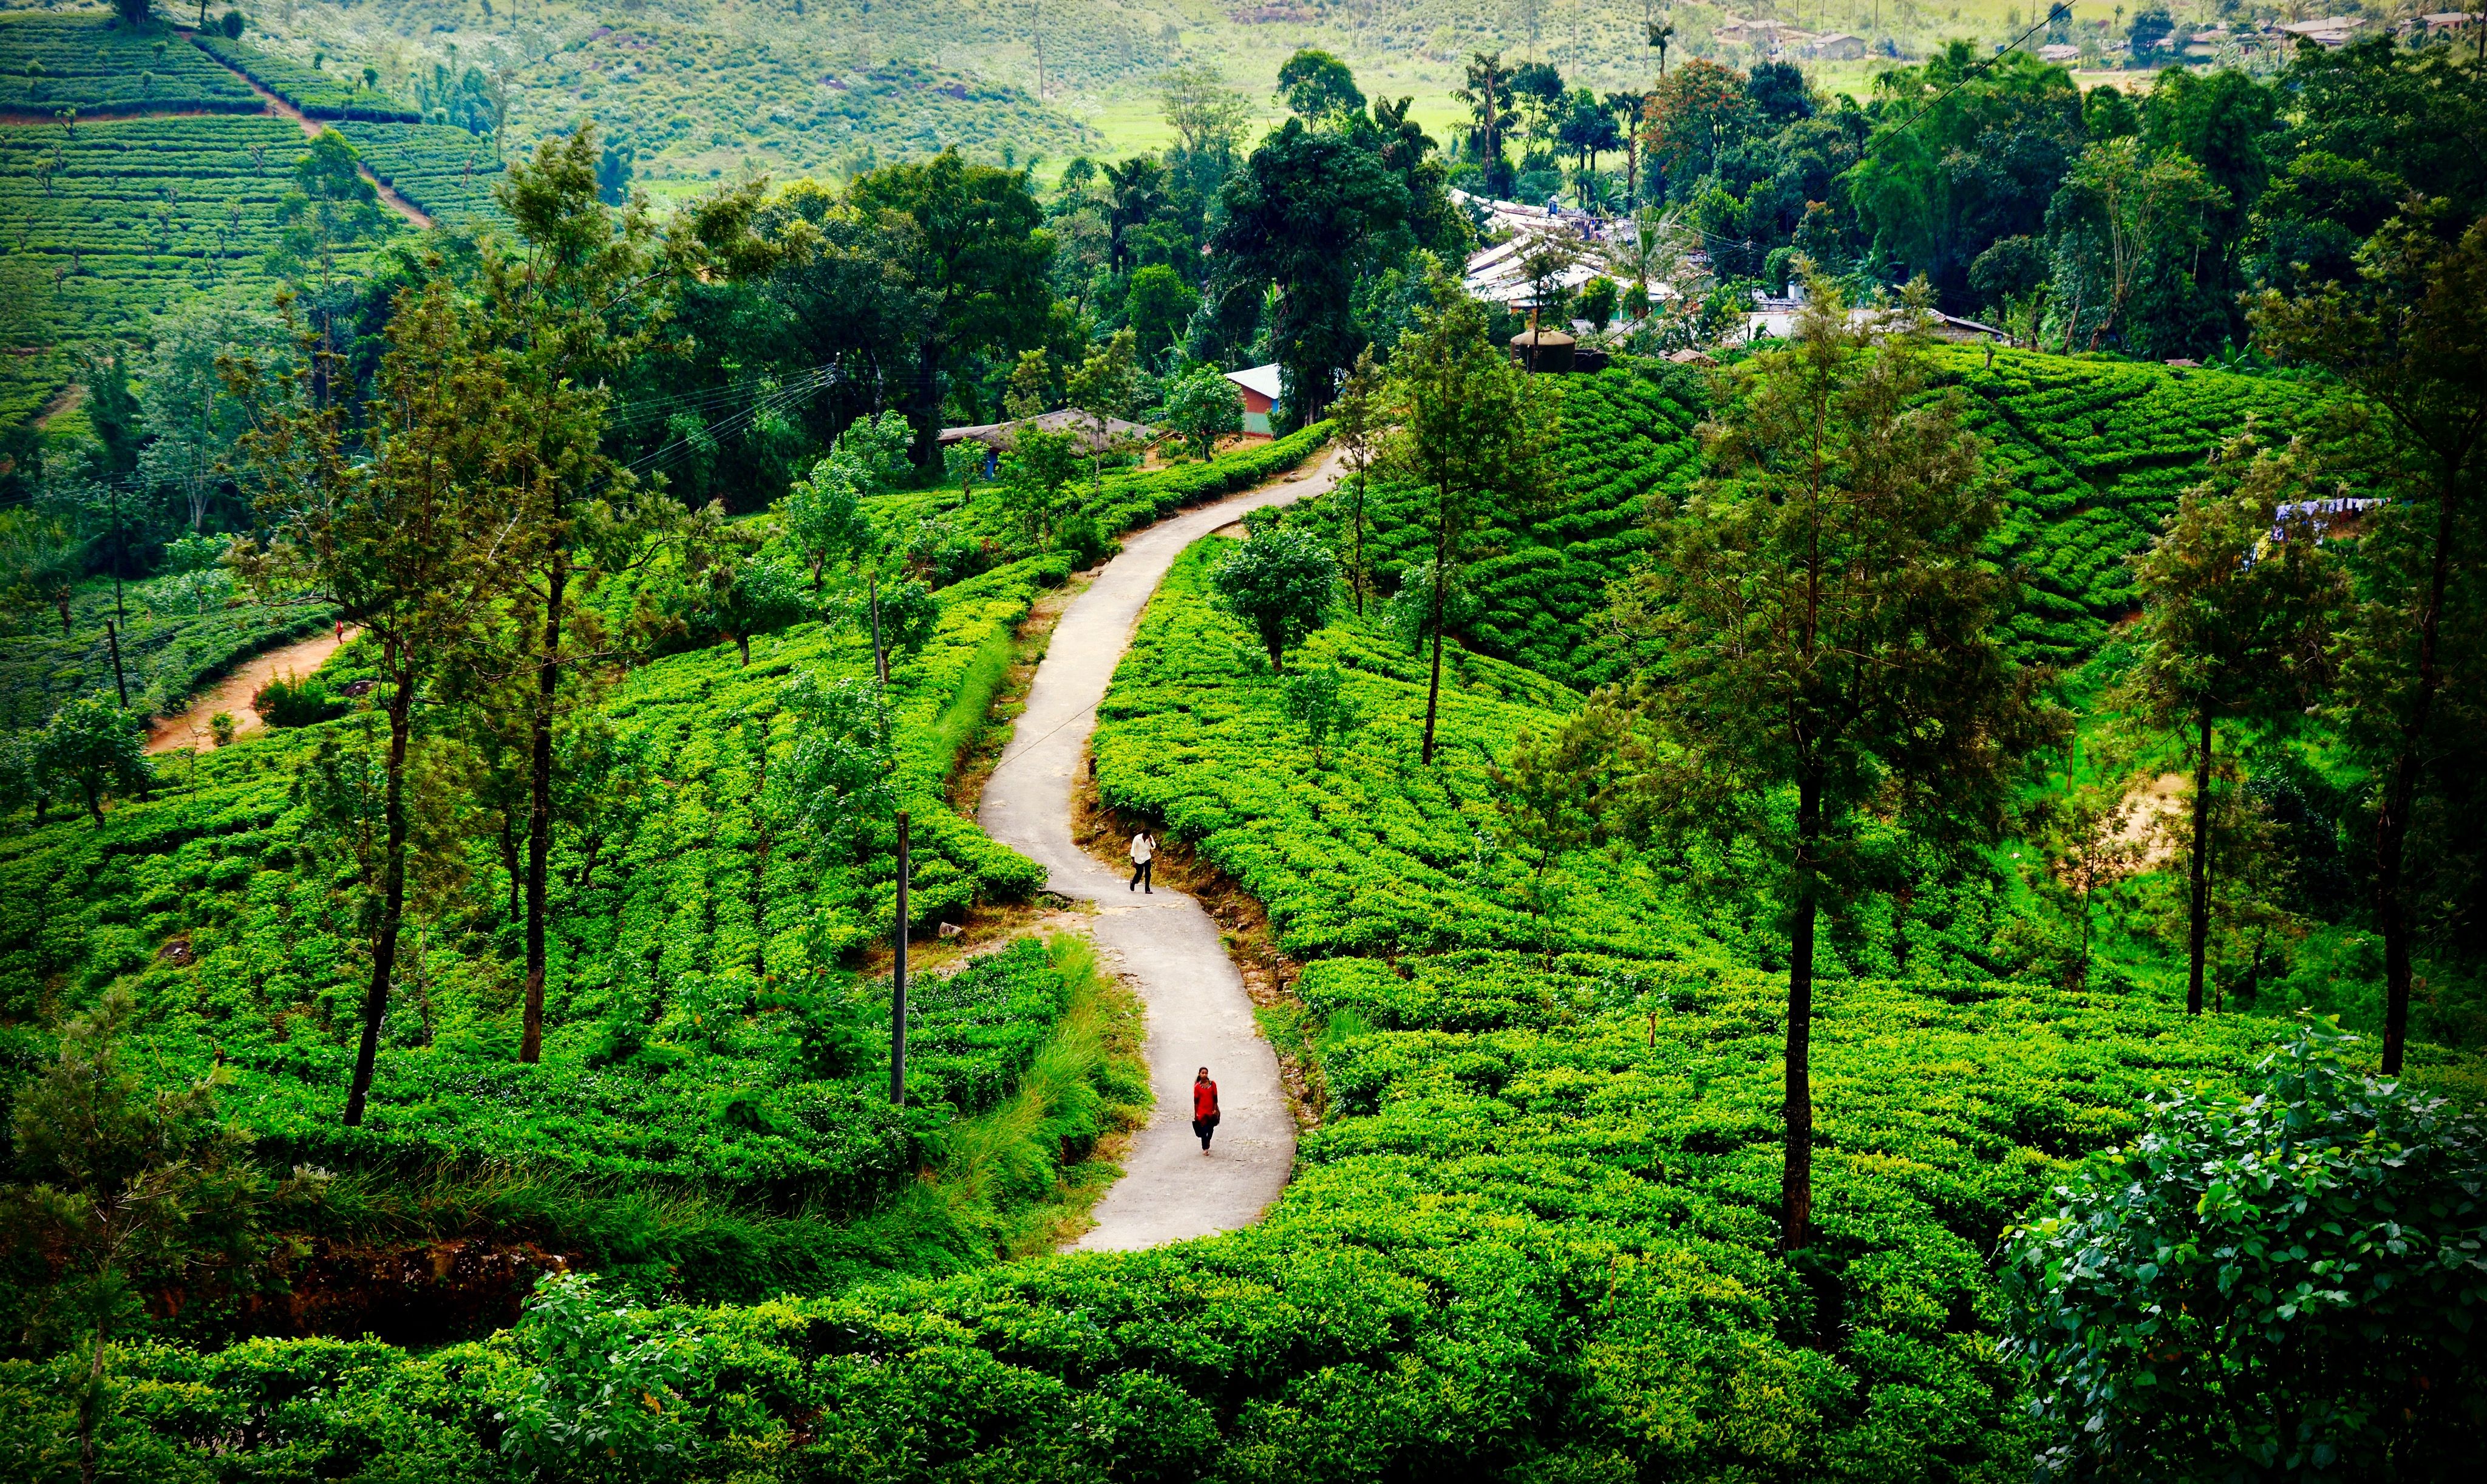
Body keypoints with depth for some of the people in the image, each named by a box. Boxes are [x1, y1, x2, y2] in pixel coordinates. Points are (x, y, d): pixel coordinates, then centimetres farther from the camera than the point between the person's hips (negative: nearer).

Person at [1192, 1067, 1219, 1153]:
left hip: (1211, 1111, 2)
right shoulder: (1197, 1086, -4)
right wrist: (1195, 1114, 0)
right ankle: (1205, 1148, 6)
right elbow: (1196, 1101, -1)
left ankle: (1208, 1142, 40)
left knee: (1211, 1129, 13)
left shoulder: (1212, 1084, -1)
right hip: (1202, 1111, -2)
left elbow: (1215, 1098, 2)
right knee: (1203, 1129, -2)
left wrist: (1215, 1109, -4)